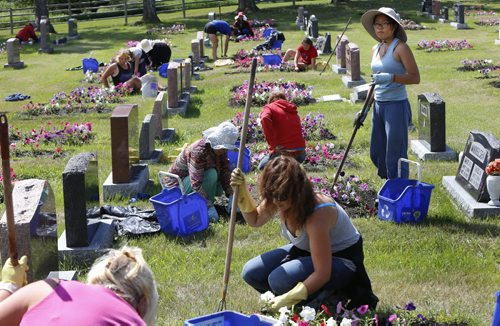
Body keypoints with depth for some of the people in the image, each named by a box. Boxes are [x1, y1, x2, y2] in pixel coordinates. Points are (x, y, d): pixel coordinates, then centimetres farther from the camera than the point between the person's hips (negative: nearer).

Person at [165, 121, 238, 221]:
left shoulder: (221, 149, -10)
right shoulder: (199, 151, -34)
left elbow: (225, 172, -7)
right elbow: (196, 183, -38)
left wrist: (231, 195, -19)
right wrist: (210, 206, -41)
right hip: (178, 182, -8)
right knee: (211, 175, -30)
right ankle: (206, 209, -19)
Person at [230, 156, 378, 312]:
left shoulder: (317, 214, -36)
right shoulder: (280, 200, -15)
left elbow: (322, 274, -33)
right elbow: (255, 220, 7)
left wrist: (287, 300, -33)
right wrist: (242, 191, -12)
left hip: (342, 258, -8)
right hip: (306, 250, 8)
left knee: (280, 280, -30)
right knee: (251, 273, -7)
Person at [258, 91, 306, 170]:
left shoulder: (269, 107, 4)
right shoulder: (293, 111, 23)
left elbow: (265, 119, -19)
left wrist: (273, 145, -17)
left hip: (283, 152, -5)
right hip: (300, 154, 5)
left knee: (262, 167, 21)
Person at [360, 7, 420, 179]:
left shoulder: (400, 48, -10)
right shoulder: (375, 49, 12)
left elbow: (415, 77, -15)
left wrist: (391, 77, -28)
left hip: (396, 106, -8)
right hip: (378, 106, 8)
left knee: (395, 154, -4)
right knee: (376, 153, 14)